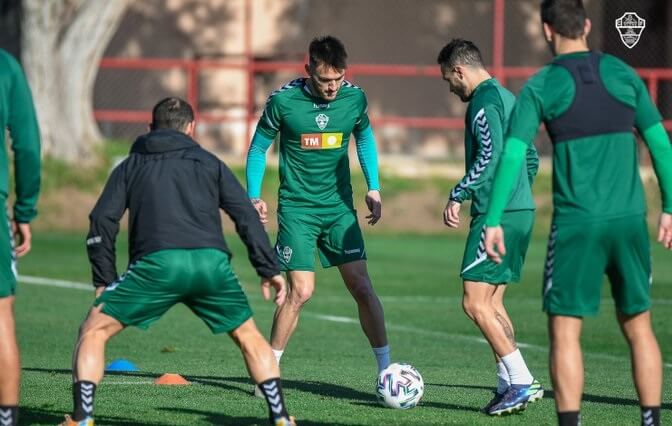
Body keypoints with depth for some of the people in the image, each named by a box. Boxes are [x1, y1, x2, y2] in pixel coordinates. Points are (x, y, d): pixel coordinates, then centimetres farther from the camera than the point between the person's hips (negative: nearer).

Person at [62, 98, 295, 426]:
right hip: (211, 262, 1)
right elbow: (246, 216, 16)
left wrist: (104, 280, 18)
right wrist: (269, 269, 16)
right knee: (249, 337, 23)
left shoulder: (131, 166, 25)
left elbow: (102, 222, 14)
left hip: (156, 263, -1)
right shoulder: (208, 162, 26)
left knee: (93, 331, 12)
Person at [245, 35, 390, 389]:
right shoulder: (283, 101, -12)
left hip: (340, 207, 3)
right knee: (301, 291, -11)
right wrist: (254, 196, -7)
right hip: (297, 209, -3)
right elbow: (258, 148, 2)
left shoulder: (354, 98, -3)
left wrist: (373, 188, 11)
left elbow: (365, 138, 17)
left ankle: (386, 368, 6)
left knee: (361, 286, -3)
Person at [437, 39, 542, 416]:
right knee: (492, 304, 13)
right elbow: (531, 158, 24)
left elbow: (490, 155, -22)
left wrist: (458, 195, -17)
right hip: (522, 211, 10)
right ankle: (509, 385, 10)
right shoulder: (508, 98, 19)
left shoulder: (484, 101, -11)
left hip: (497, 215, -10)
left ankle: (522, 382, -12)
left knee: (475, 304, -9)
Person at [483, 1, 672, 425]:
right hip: (629, 219, 3)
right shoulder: (623, 74, 7)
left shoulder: (541, 87, -2)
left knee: (565, 330, 1)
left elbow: (513, 155, -10)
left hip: (577, 222, -3)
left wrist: (493, 220, -9)